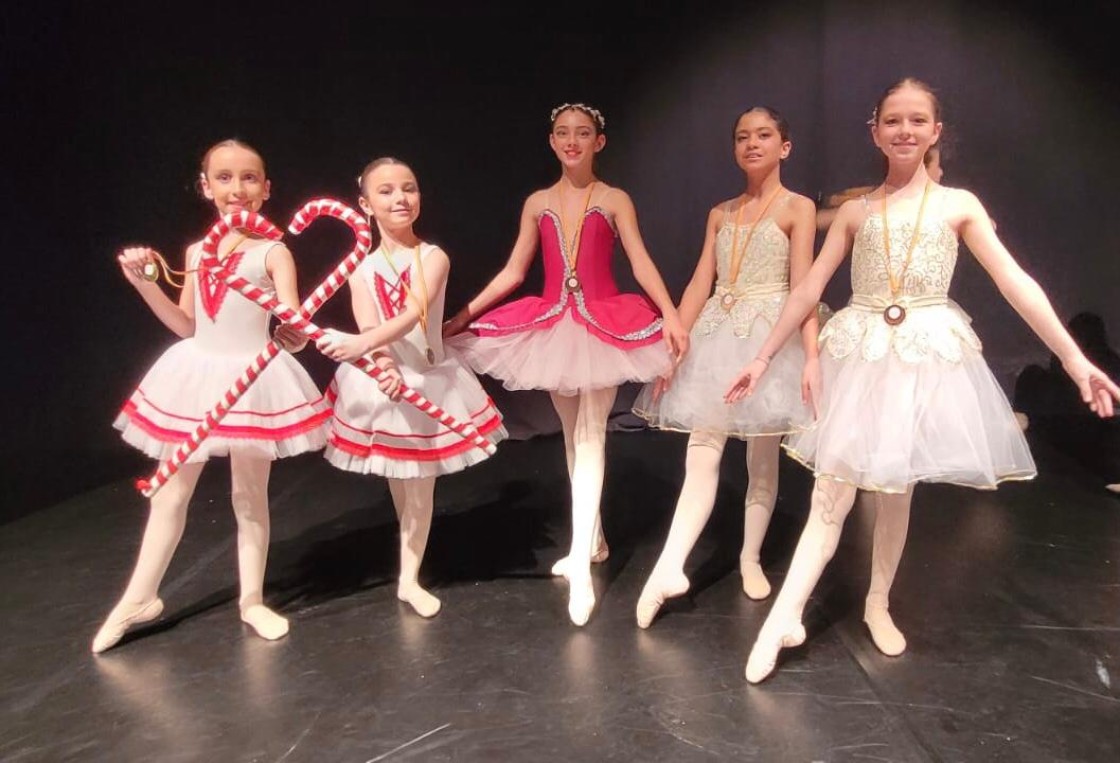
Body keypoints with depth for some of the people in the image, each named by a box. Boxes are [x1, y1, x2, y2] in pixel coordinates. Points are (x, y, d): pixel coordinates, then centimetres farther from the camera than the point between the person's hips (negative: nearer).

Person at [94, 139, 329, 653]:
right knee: (170, 491, 15)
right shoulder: (196, 252, 6)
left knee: (250, 494, 9)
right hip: (197, 376, 5)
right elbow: (188, 326, 10)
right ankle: (139, 598, 32)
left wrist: (294, 332, -39)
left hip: (253, 379, -4)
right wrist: (144, 283, 1)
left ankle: (251, 600, 25)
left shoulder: (273, 252, -8)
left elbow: (292, 330, -16)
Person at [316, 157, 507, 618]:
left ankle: (409, 578, 17)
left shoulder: (433, 257, -8)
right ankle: (412, 561, 37)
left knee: (420, 481, 5)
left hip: (429, 379, -1)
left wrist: (359, 345, -42)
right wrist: (385, 369, -36)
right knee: (397, 479, 14)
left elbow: (412, 315, -25)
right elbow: (368, 330, -14)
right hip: (382, 381, 2)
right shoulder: (361, 269, -1)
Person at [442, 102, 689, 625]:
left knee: (590, 434, -11)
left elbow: (641, 264, -7)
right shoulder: (538, 203, 9)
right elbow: (513, 272, 10)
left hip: (604, 323, -4)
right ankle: (593, 541, 27)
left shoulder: (614, 200, 1)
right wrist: (463, 315, 6)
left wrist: (671, 316, -21)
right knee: (572, 435, 11)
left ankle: (581, 565, -9)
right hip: (553, 325, 4)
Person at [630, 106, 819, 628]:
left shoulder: (797, 208, 3)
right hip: (717, 334, 3)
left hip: (770, 335, -3)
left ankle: (750, 558, 21)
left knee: (762, 456, 6)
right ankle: (669, 568, -9)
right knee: (702, 451, -6)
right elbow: (700, 284, 9)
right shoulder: (720, 214, 14)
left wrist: (811, 355, -15)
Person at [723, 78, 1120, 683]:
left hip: (928, 357, 0)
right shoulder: (855, 211, 7)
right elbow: (808, 289, 7)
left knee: (896, 492, 10)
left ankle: (878, 604, 28)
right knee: (832, 492, -7)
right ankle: (783, 618, -3)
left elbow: (1016, 284, 1)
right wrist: (764, 357, 5)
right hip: (859, 356, 0)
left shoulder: (958, 205, 5)